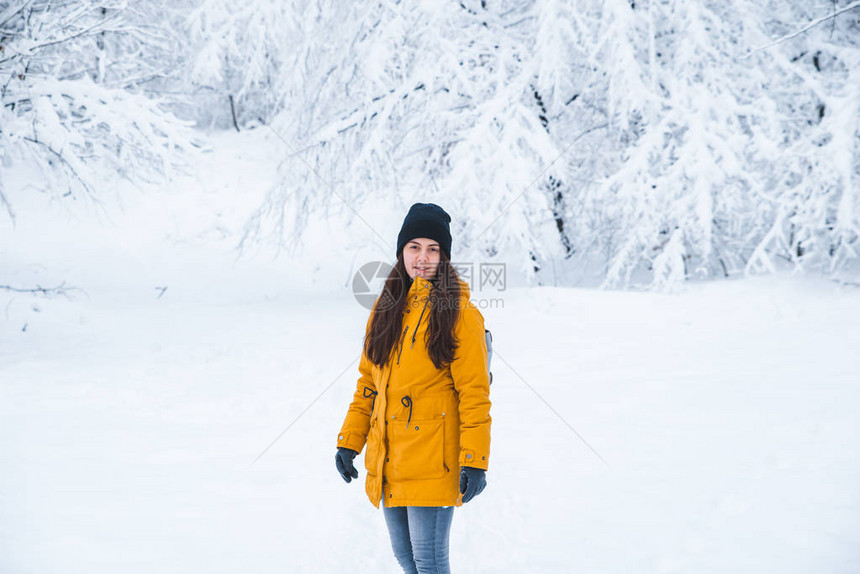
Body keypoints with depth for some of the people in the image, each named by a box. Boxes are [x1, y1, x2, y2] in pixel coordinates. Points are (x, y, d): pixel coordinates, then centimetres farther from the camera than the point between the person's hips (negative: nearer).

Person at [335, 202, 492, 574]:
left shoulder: (459, 314, -8)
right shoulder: (386, 309, 11)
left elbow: (474, 394, -10)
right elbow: (368, 381, 16)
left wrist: (474, 462, -15)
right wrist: (349, 442, 12)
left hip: (433, 460, -6)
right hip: (388, 461, 6)